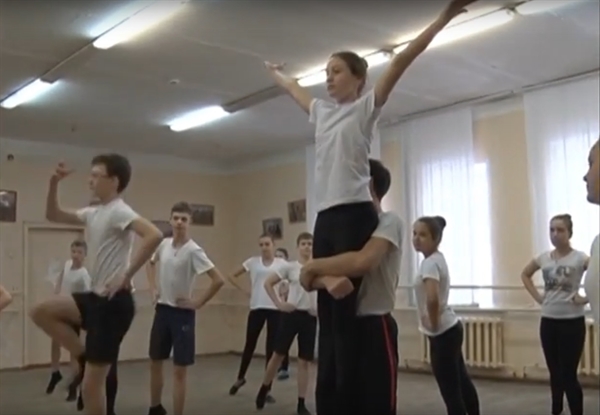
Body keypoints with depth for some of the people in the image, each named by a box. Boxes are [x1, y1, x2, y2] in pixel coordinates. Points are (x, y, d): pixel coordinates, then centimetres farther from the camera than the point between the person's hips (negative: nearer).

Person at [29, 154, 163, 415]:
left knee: (91, 384, -2)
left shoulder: (119, 212, -16)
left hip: (113, 303, -9)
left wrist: (126, 275, -26)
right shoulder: (93, 214, 14)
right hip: (97, 298, 9)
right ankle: (85, 359, 13)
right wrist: (54, 183, 9)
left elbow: (154, 235, -33)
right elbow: (53, 215, 25)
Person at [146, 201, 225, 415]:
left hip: (182, 313, -6)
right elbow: (151, 264, 25)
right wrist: (153, 289, 12)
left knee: (179, 370, -2)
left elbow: (218, 280, -23)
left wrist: (198, 303, -16)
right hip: (162, 310, 6)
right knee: (155, 362, 17)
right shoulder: (164, 244, 2)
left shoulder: (193, 250, -17)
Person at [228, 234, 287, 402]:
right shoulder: (252, 262, 3)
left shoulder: (281, 263, 1)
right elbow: (233, 276, 11)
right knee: (250, 345, 10)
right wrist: (245, 290, 2)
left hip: (275, 309, -1)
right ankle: (240, 378, 35)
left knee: (272, 348, 3)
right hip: (257, 308, 1)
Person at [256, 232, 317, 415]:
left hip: (310, 316, 2)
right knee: (278, 354, 5)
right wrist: (279, 303, -7)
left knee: (305, 361, 5)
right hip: (292, 314, -1)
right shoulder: (290, 267, -1)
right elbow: (268, 283, 1)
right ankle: (264, 389, 27)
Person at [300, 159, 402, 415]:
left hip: (374, 329, -7)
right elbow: (309, 280, 4)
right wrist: (327, 279, -21)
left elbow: (363, 262, -27)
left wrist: (312, 267, -12)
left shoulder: (389, 222, -6)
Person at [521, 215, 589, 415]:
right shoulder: (543, 258, 4)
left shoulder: (579, 258, -11)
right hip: (548, 321, 5)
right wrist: (537, 296, 9)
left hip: (572, 321, -5)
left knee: (568, 374, -1)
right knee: (555, 373, 18)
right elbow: (525, 274, 21)